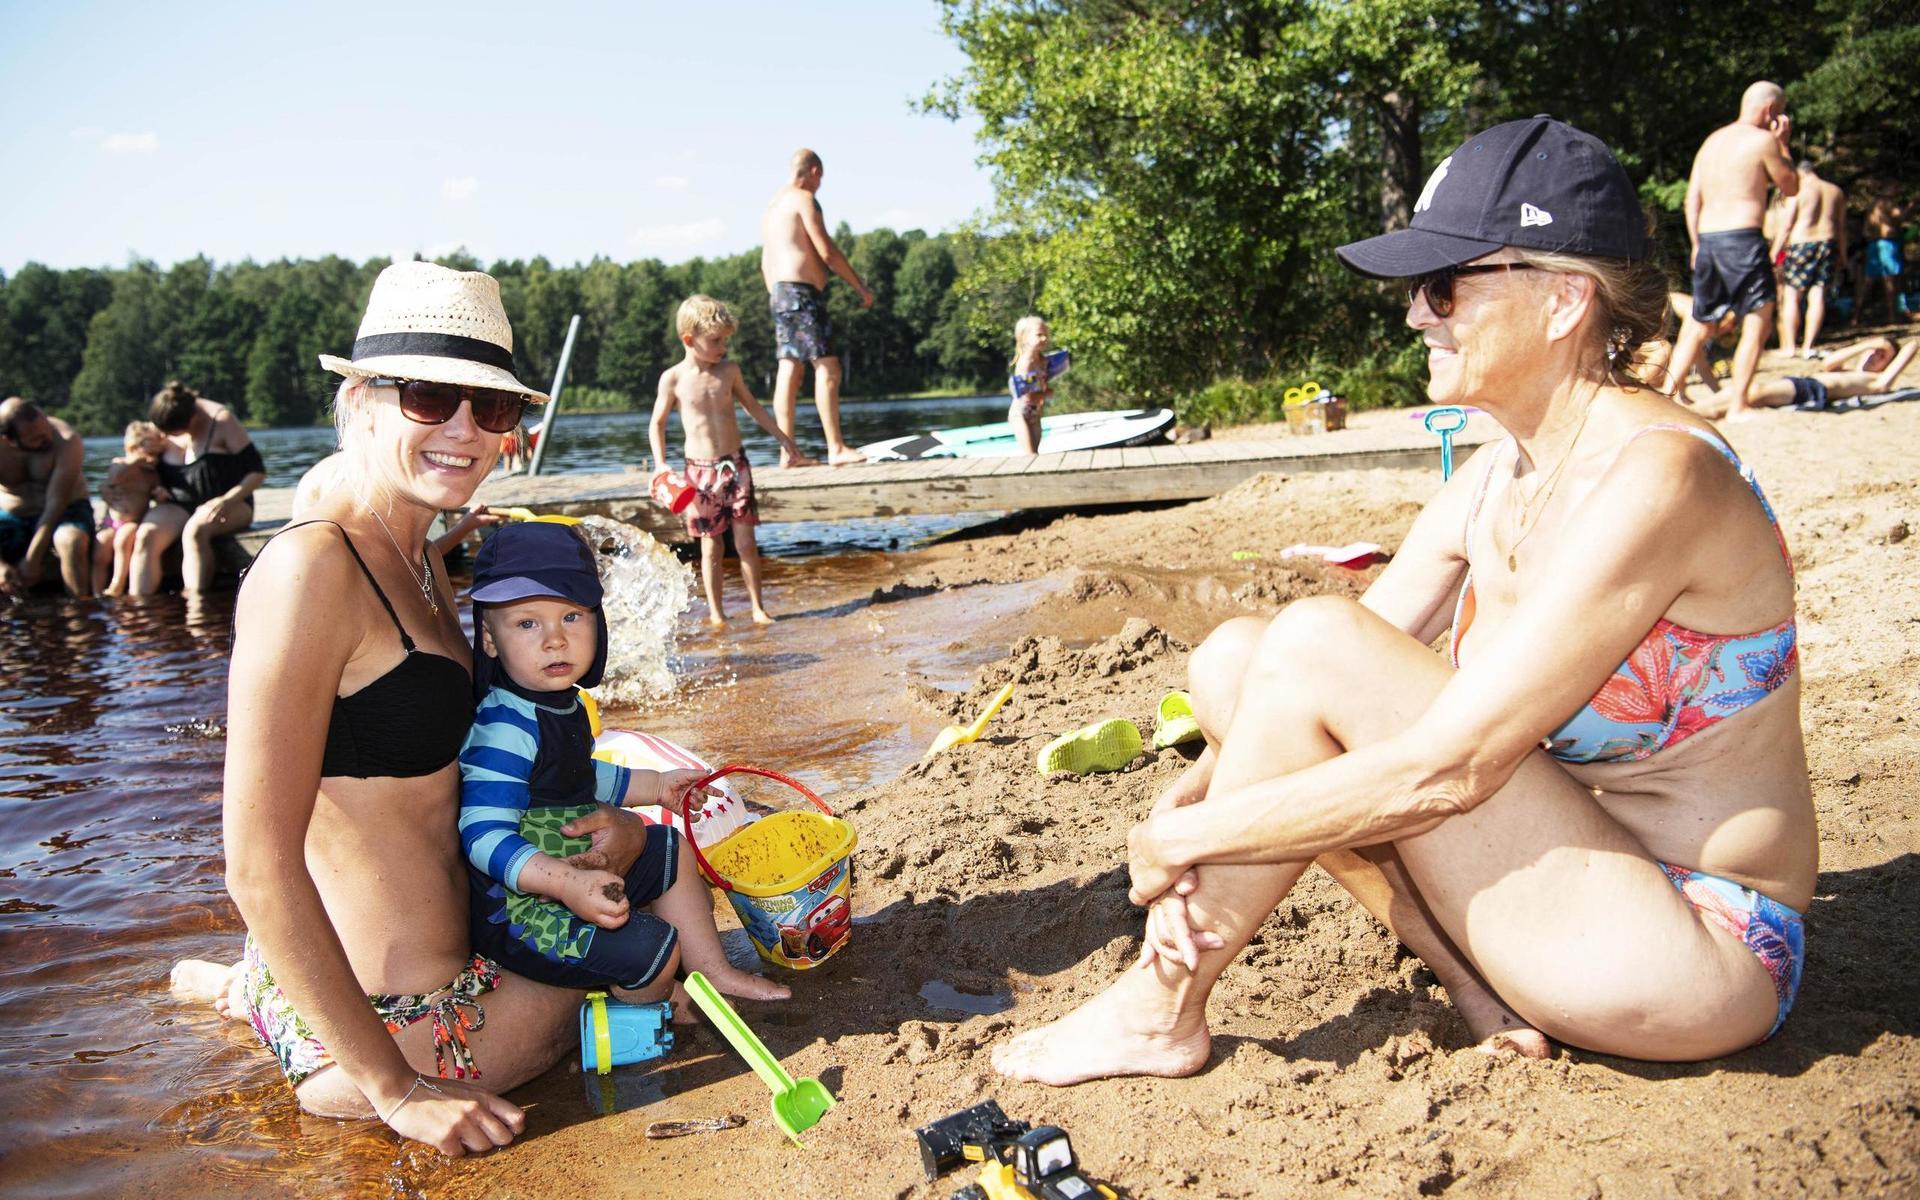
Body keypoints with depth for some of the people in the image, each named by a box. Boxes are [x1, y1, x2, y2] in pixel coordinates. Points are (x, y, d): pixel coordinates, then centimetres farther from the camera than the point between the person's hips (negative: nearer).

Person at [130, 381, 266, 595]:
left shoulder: (221, 421, -8)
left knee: (194, 531, -37)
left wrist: (226, 501, -22)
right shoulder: (163, 427, 6)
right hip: (179, 505, 4)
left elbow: (257, 471, -9)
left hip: (227, 504, -4)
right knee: (145, 536, -27)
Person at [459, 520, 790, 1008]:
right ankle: (651, 1006, 17)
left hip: (573, 867, 10)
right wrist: (569, 883, -45)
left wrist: (655, 785, 24)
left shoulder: (562, 704, 2)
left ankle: (713, 972, 32)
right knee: (650, 948, -18)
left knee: (672, 853, 20)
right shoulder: (505, 729, -30)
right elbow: (484, 835, -36)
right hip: (514, 906, -10)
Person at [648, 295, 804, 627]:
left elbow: (751, 405, 19)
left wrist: (782, 436, 25)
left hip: (735, 465, 2)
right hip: (700, 470, -2)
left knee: (746, 542, 1)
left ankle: (758, 608, 11)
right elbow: (657, 424, 6)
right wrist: (661, 464, -4)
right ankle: (716, 614, 14)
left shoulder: (729, 371, 3)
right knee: (712, 546, 4)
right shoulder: (673, 378, -4)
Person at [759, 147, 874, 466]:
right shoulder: (804, 199, -6)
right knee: (828, 368, -11)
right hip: (802, 291, -9)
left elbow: (765, 263, 23)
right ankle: (836, 448, -16)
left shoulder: (772, 204, 21)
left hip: (778, 292, 9)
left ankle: (788, 452, 2)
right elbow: (827, 252, -13)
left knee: (789, 371, 5)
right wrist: (861, 287, -7)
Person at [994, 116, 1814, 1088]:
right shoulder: (1492, 478, 3)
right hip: (1574, 866, 8)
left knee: (1315, 642, -23)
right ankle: (1481, 986, -3)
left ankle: (1161, 1013, -7)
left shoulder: (1654, 478, -23)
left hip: (1696, 954, -8)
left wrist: (1185, 838, -20)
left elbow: (1447, 768, -28)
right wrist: (1188, 799, -16)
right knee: (1233, 657, -3)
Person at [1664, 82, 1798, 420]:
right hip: (1742, 237, -7)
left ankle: (1669, 390, 14)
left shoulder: (1712, 140, 17)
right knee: (1758, 320, -2)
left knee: (1699, 322, 17)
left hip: (1708, 239, 7)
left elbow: (1692, 197, 14)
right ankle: (1737, 406, -6)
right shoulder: (1763, 140, -4)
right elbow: (1791, 187, 8)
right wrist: (1782, 143, 14)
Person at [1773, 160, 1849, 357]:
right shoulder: (1836, 191, 12)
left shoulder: (1798, 192, -4)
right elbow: (1841, 227, 13)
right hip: (1828, 244, 5)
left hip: (1801, 244, -5)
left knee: (1791, 295, 0)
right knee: (1818, 295, 3)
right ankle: (1808, 346, 0)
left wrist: (1774, 253, -2)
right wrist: (1842, 255, 19)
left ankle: (1789, 346, -5)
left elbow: (1786, 226, -7)